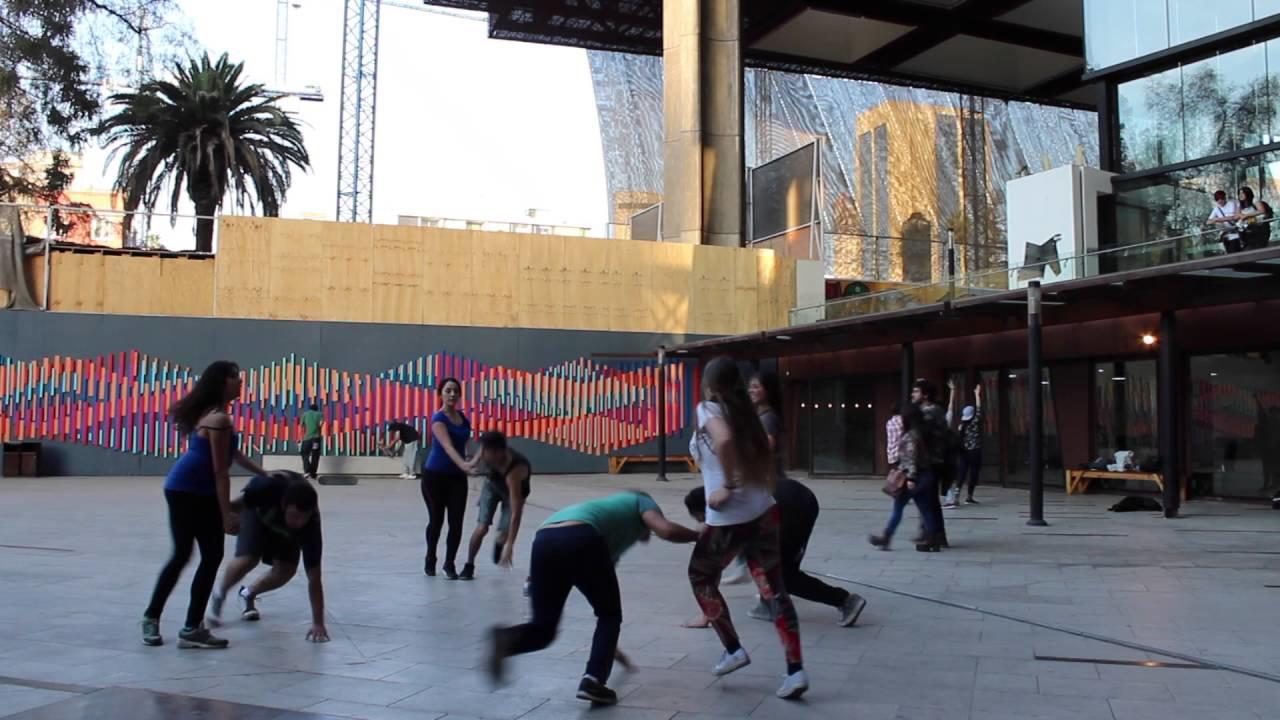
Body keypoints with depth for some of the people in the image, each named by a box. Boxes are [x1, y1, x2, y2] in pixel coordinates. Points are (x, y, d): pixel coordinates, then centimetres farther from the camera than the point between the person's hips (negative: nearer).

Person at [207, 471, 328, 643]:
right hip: (258, 510, -1)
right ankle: (219, 595, 10)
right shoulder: (269, 487, -46)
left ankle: (249, 593, 23)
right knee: (248, 560, -22)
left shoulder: (311, 522, -39)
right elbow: (239, 503, -21)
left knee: (286, 570, -10)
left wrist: (318, 623, -37)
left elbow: (314, 576, -37)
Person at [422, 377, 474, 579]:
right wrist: (463, 464, -49)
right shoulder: (438, 418, -18)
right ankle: (430, 559, 31)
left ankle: (449, 564, 9)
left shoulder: (463, 418, 3)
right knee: (436, 520, 9)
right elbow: (447, 446, -34)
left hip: (457, 476, 5)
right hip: (435, 475, -5)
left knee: (456, 522, -3)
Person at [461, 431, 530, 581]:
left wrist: (510, 546, -51)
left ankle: (498, 544, 30)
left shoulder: (514, 471, -48)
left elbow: (516, 513, -49)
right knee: (482, 528, -12)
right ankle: (469, 565, 10)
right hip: (493, 484, 3)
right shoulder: (489, 454, -33)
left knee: (504, 534, -10)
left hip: (514, 491, -3)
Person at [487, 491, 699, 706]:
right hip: (580, 538, -6)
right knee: (609, 616, 17)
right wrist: (698, 535, 27)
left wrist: (609, 647, 56)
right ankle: (593, 682, 3)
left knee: (544, 627, 14)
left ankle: (506, 639, -16)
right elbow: (666, 530, 5)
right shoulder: (641, 502, 31)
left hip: (544, 540, 6)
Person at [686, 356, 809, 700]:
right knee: (773, 589, 7)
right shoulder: (745, 413, 14)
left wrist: (727, 487, -19)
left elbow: (723, 440, -27)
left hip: (729, 520, -6)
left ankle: (733, 650, 20)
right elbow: (766, 465, 14)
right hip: (763, 514, 6)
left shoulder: (708, 408, -6)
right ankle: (796, 670, 0)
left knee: (700, 578, 18)